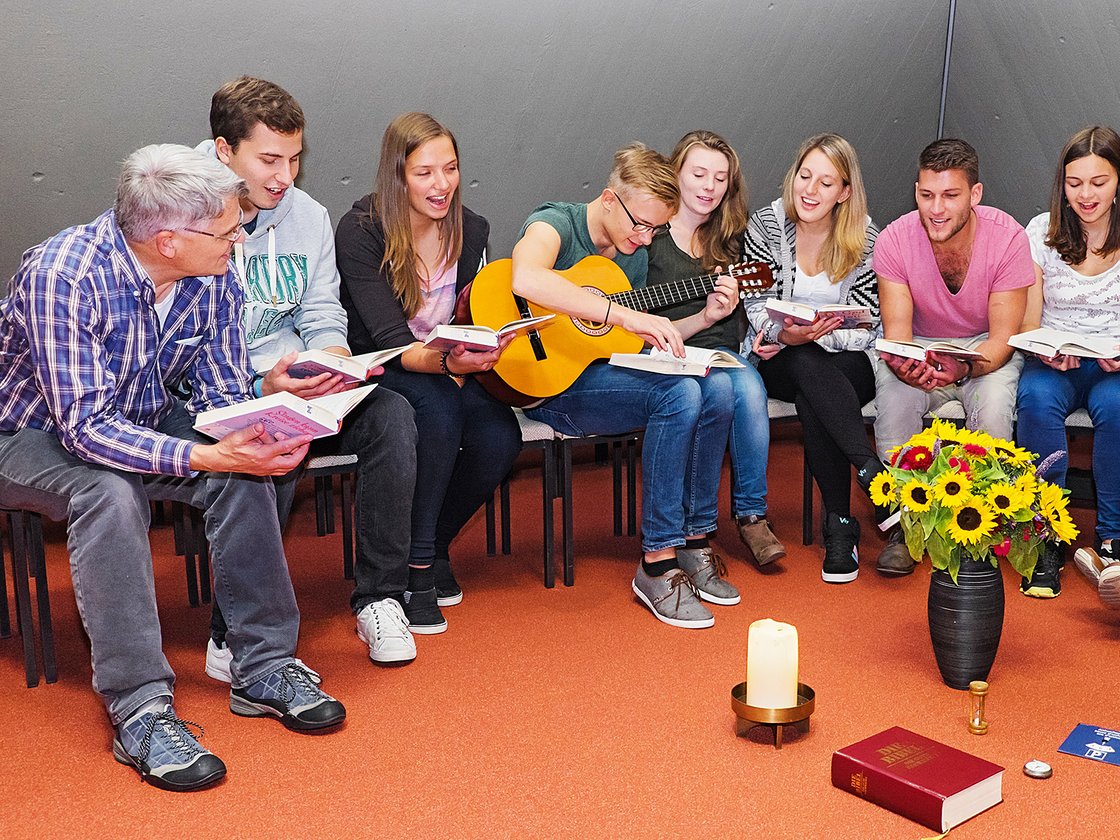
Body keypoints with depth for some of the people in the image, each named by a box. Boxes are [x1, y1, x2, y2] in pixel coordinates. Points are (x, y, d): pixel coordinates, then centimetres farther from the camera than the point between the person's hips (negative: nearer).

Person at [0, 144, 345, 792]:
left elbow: (224, 396, -5)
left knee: (243, 472, -21)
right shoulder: (62, 274, -31)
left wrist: (261, 436, -28)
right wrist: (206, 456, -44)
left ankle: (264, 667, -12)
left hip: (141, 421, 5)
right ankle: (140, 710, -29)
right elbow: (85, 428, -34)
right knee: (110, 495, -36)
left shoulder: (215, 278, -13)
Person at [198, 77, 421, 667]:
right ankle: (233, 636, -19)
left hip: (294, 390, 5)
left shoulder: (308, 217, 9)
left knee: (390, 414, -21)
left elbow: (323, 319, 12)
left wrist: (334, 365, -12)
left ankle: (379, 597, -9)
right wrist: (261, 386, -26)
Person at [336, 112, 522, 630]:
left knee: (500, 437, -25)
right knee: (438, 408, -36)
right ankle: (415, 567, -20)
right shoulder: (360, 231, -16)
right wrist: (446, 362, -42)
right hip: (373, 372, -4)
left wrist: (470, 360, -14)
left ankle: (434, 544, 3)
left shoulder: (470, 231, -1)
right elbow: (391, 340, -23)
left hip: (447, 371, 5)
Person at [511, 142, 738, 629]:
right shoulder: (554, 223, -11)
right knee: (680, 393, -28)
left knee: (717, 387, -16)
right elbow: (526, 280, -36)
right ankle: (658, 564, -20)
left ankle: (694, 541, -4)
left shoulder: (635, 254, 13)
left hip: (608, 374, 8)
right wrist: (625, 314, -39)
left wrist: (705, 318, 5)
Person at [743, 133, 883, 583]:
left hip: (848, 366, 0)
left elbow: (866, 330, -7)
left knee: (812, 401, -35)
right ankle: (873, 474, -40)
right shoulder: (767, 225, -3)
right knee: (806, 367, -36)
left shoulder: (864, 237, -4)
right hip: (782, 364, 1)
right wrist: (786, 334, -25)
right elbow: (757, 310, -4)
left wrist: (814, 336, -23)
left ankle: (841, 525, -32)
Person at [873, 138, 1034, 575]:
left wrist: (963, 367, -43)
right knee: (891, 390, -30)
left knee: (994, 397, -33)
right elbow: (897, 333, -20)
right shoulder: (894, 240, -17)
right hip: (921, 346, 1)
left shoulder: (1008, 237, -20)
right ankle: (901, 523, -14)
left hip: (988, 349, -1)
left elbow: (1002, 340, -21)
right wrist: (904, 365, -45)